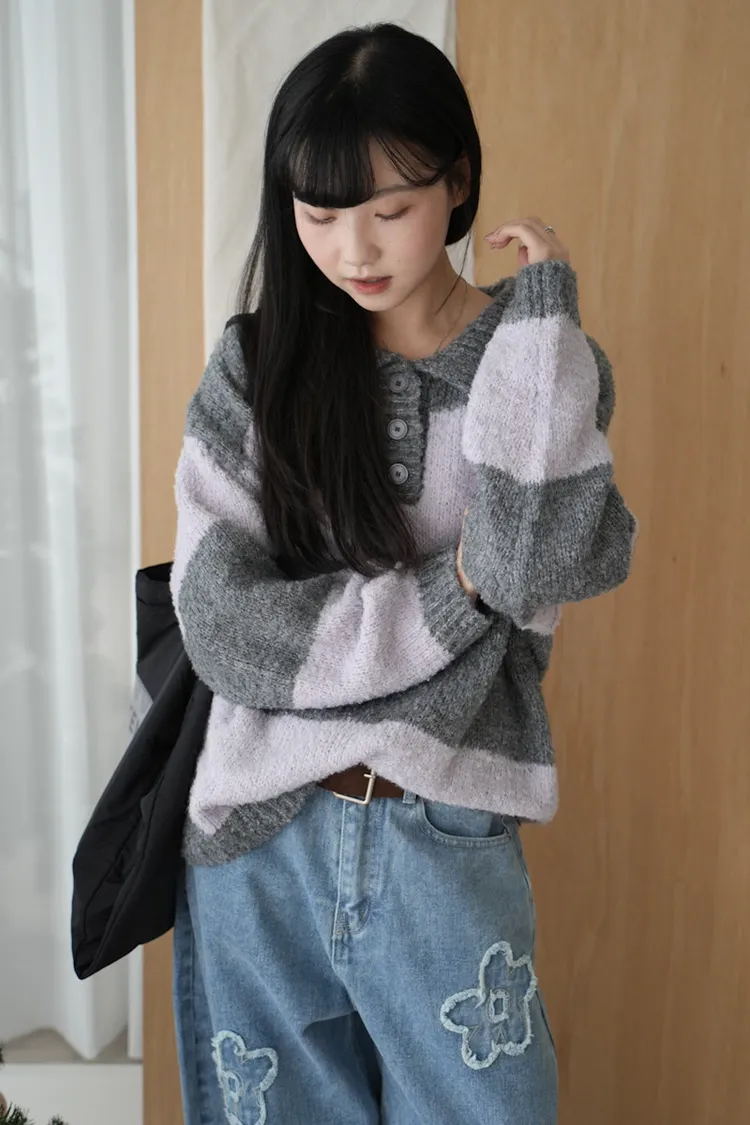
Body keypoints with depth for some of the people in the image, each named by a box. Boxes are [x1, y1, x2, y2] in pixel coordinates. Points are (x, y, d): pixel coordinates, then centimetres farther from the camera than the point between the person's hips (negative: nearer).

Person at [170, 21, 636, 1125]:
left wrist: (541, 311, -15)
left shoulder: (535, 360, -1)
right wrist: (454, 586, -14)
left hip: (448, 846, 0)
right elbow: (222, 623, -10)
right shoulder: (254, 366, -2)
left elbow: (539, 564, -20)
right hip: (259, 842, 1)